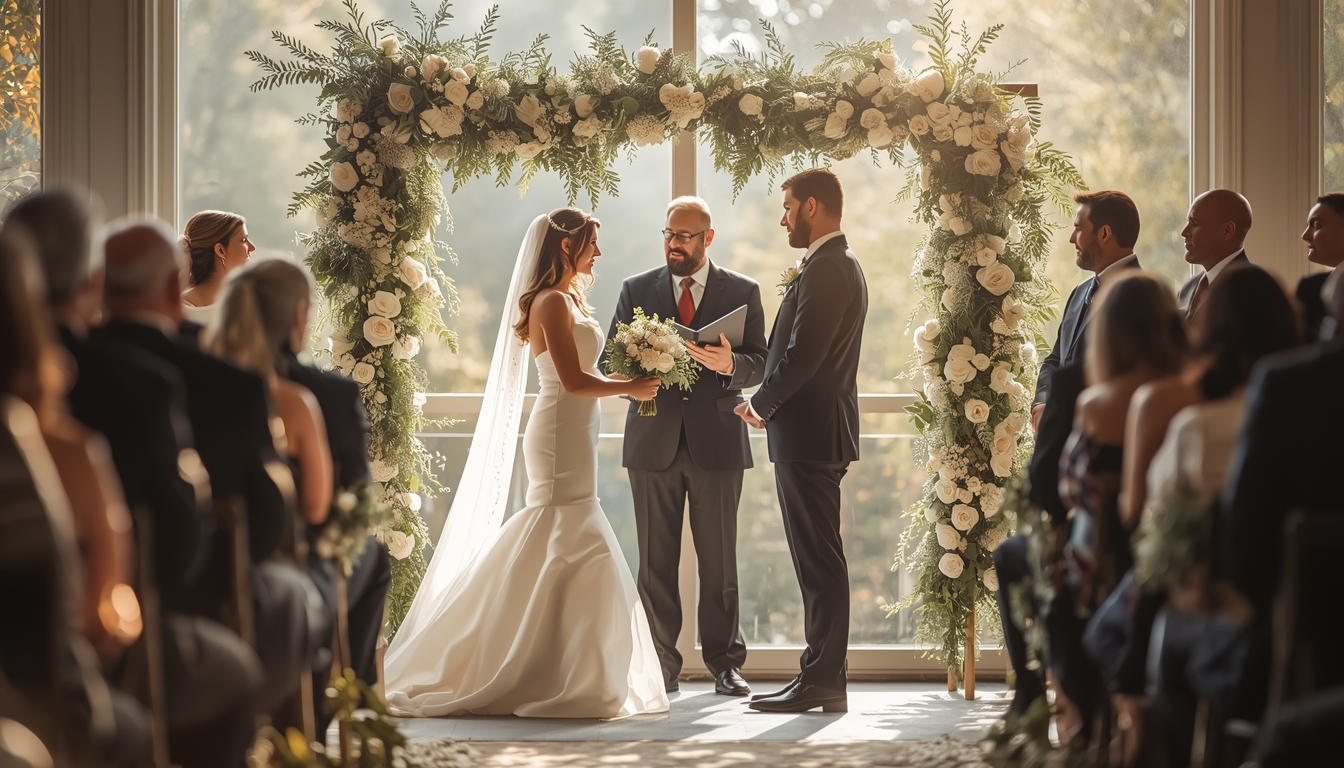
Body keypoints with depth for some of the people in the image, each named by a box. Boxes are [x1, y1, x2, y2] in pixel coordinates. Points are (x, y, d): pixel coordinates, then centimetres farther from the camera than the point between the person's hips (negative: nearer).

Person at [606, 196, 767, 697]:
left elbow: (760, 365, 2)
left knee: (718, 561, 0)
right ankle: (661, 667, 5)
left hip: (717, 442, -1)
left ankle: (725, 663, 7)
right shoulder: (636, 290, 12)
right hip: (653, 442, 1)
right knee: (655, 561, 1)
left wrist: (730, 365, -20)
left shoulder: (742, 292, 8)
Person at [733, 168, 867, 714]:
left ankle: (822, 682, -4)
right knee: (818, 561, 12)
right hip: (818, 431, 11)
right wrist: (771, 404, 10)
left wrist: (761, 404, -6)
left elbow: (801, 356, -21)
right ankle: (821, 675, 17)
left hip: (810, 434, -11)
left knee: (819, 561, -7)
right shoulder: (839, 265, 18)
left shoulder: (826, 270, -16)